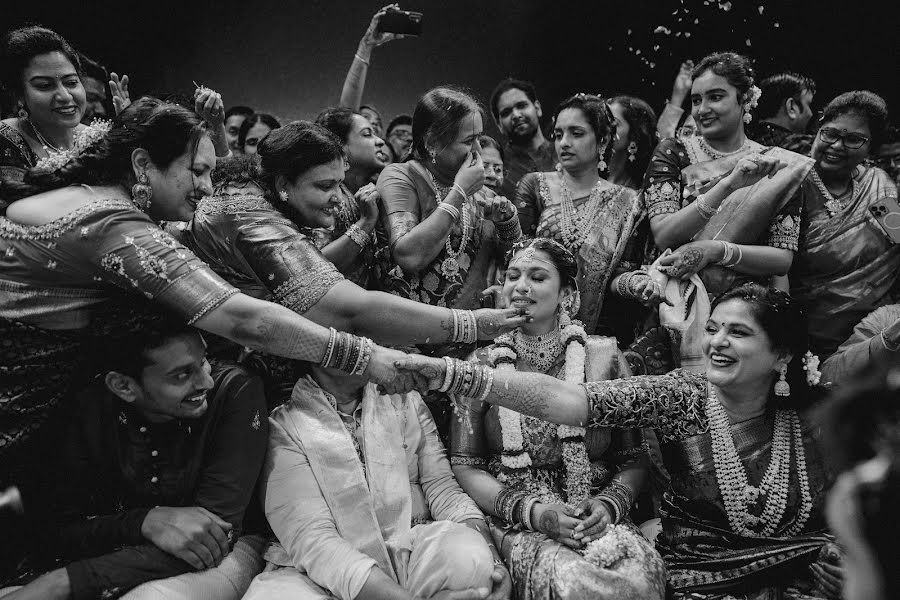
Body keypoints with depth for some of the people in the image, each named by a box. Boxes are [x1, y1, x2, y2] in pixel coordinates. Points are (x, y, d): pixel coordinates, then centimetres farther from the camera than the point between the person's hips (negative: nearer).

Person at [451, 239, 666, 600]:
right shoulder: (483, 364, 5)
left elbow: (634, 460, 8)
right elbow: (465, 466, 2)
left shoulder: (604, 356, 6)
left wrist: (609, 503, -13)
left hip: (600, 521, 2)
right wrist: (533, 511, -12)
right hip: (516, 525, -1)